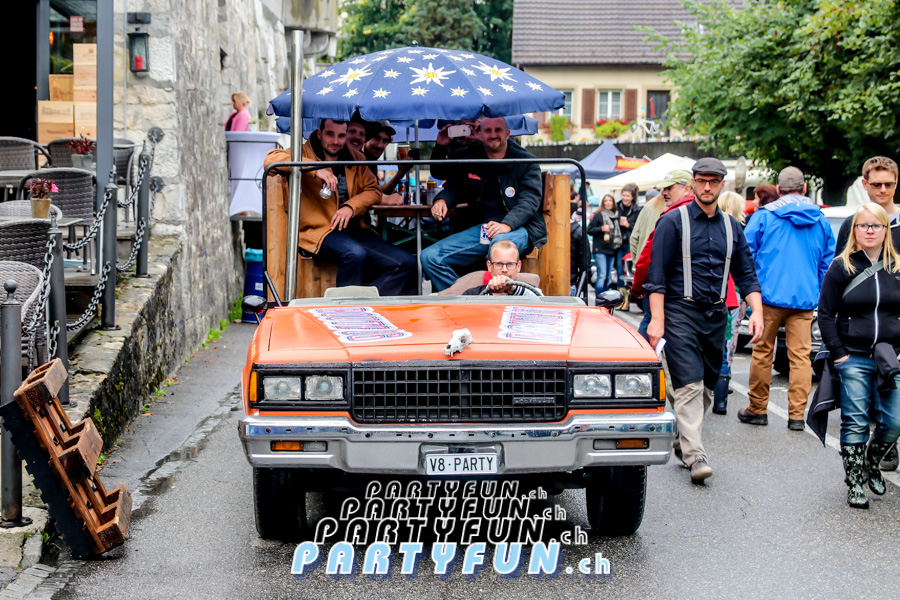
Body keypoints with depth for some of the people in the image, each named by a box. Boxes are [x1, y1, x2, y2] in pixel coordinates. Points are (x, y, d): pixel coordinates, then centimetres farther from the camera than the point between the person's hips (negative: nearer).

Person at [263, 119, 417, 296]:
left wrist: (351, 206, -7)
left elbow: (373, 190, 15)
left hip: (354, 229, 6)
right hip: (319, 230, -5)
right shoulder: (304, 153, 6)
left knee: (407, 264, -11)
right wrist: (315, 169, -22)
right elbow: (271, 159, -12)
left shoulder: (355, 158, 20)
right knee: (354, 254, -37)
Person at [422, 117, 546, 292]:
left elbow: (530, 200, -9)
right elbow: (454, 188, 23)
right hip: (480, 228, 5)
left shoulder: (526, 162, 3)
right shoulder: (470, 159, 17)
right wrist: (441, 200, -4)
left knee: (500, 241, -43)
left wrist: (507, 224, -28)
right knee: (429, 257, -13)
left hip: (518, 228, -5)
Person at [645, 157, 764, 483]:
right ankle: (695, 455, -15)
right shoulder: (673, 222, -2)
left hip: (716, 315, 5)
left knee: (706, 386, 9)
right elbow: (657, 274, -6)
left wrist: (757, 310, -2)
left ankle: (683, 440, 26)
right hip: (681, 312, -5)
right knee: (689, 385, -13)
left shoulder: (731, 227, 12)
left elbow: (746, 273, 14)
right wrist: (657, 320, -14)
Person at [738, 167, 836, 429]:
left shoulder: (764, 216, -1)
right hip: (805, 299, 2)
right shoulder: (821, 221, 8)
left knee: (763, 352, 7)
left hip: (771, 296, -2)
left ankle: (757, 409, 15)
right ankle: (796, 415, 1)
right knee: (801, 355, 3)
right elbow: (828, 263, 13)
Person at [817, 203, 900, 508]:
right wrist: (839, 354, -6)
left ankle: (871, 463, 26)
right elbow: (825, 314, 0)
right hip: (853, 359, -2)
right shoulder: (842, 267, 0)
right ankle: (855, 485, 7)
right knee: (855, 424, -1)